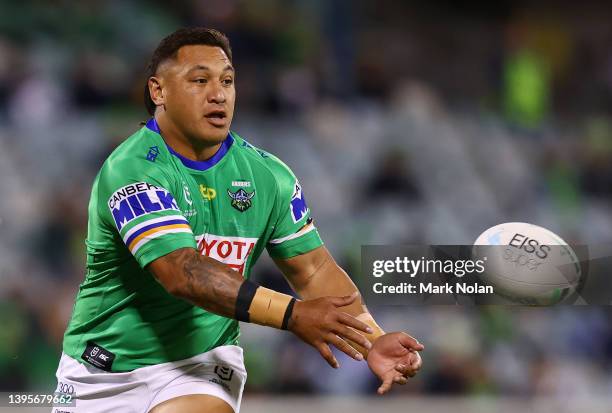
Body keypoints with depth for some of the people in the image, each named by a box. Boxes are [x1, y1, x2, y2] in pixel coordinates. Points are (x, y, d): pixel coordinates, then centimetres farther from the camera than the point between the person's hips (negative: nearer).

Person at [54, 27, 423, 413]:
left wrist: (372, 341, -16)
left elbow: (315, 271, 2)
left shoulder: (268, 175, -1)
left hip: (203, 363, 2)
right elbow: (182, 274, -30)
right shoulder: (132, 170, -19)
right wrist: (292, 314, -38)